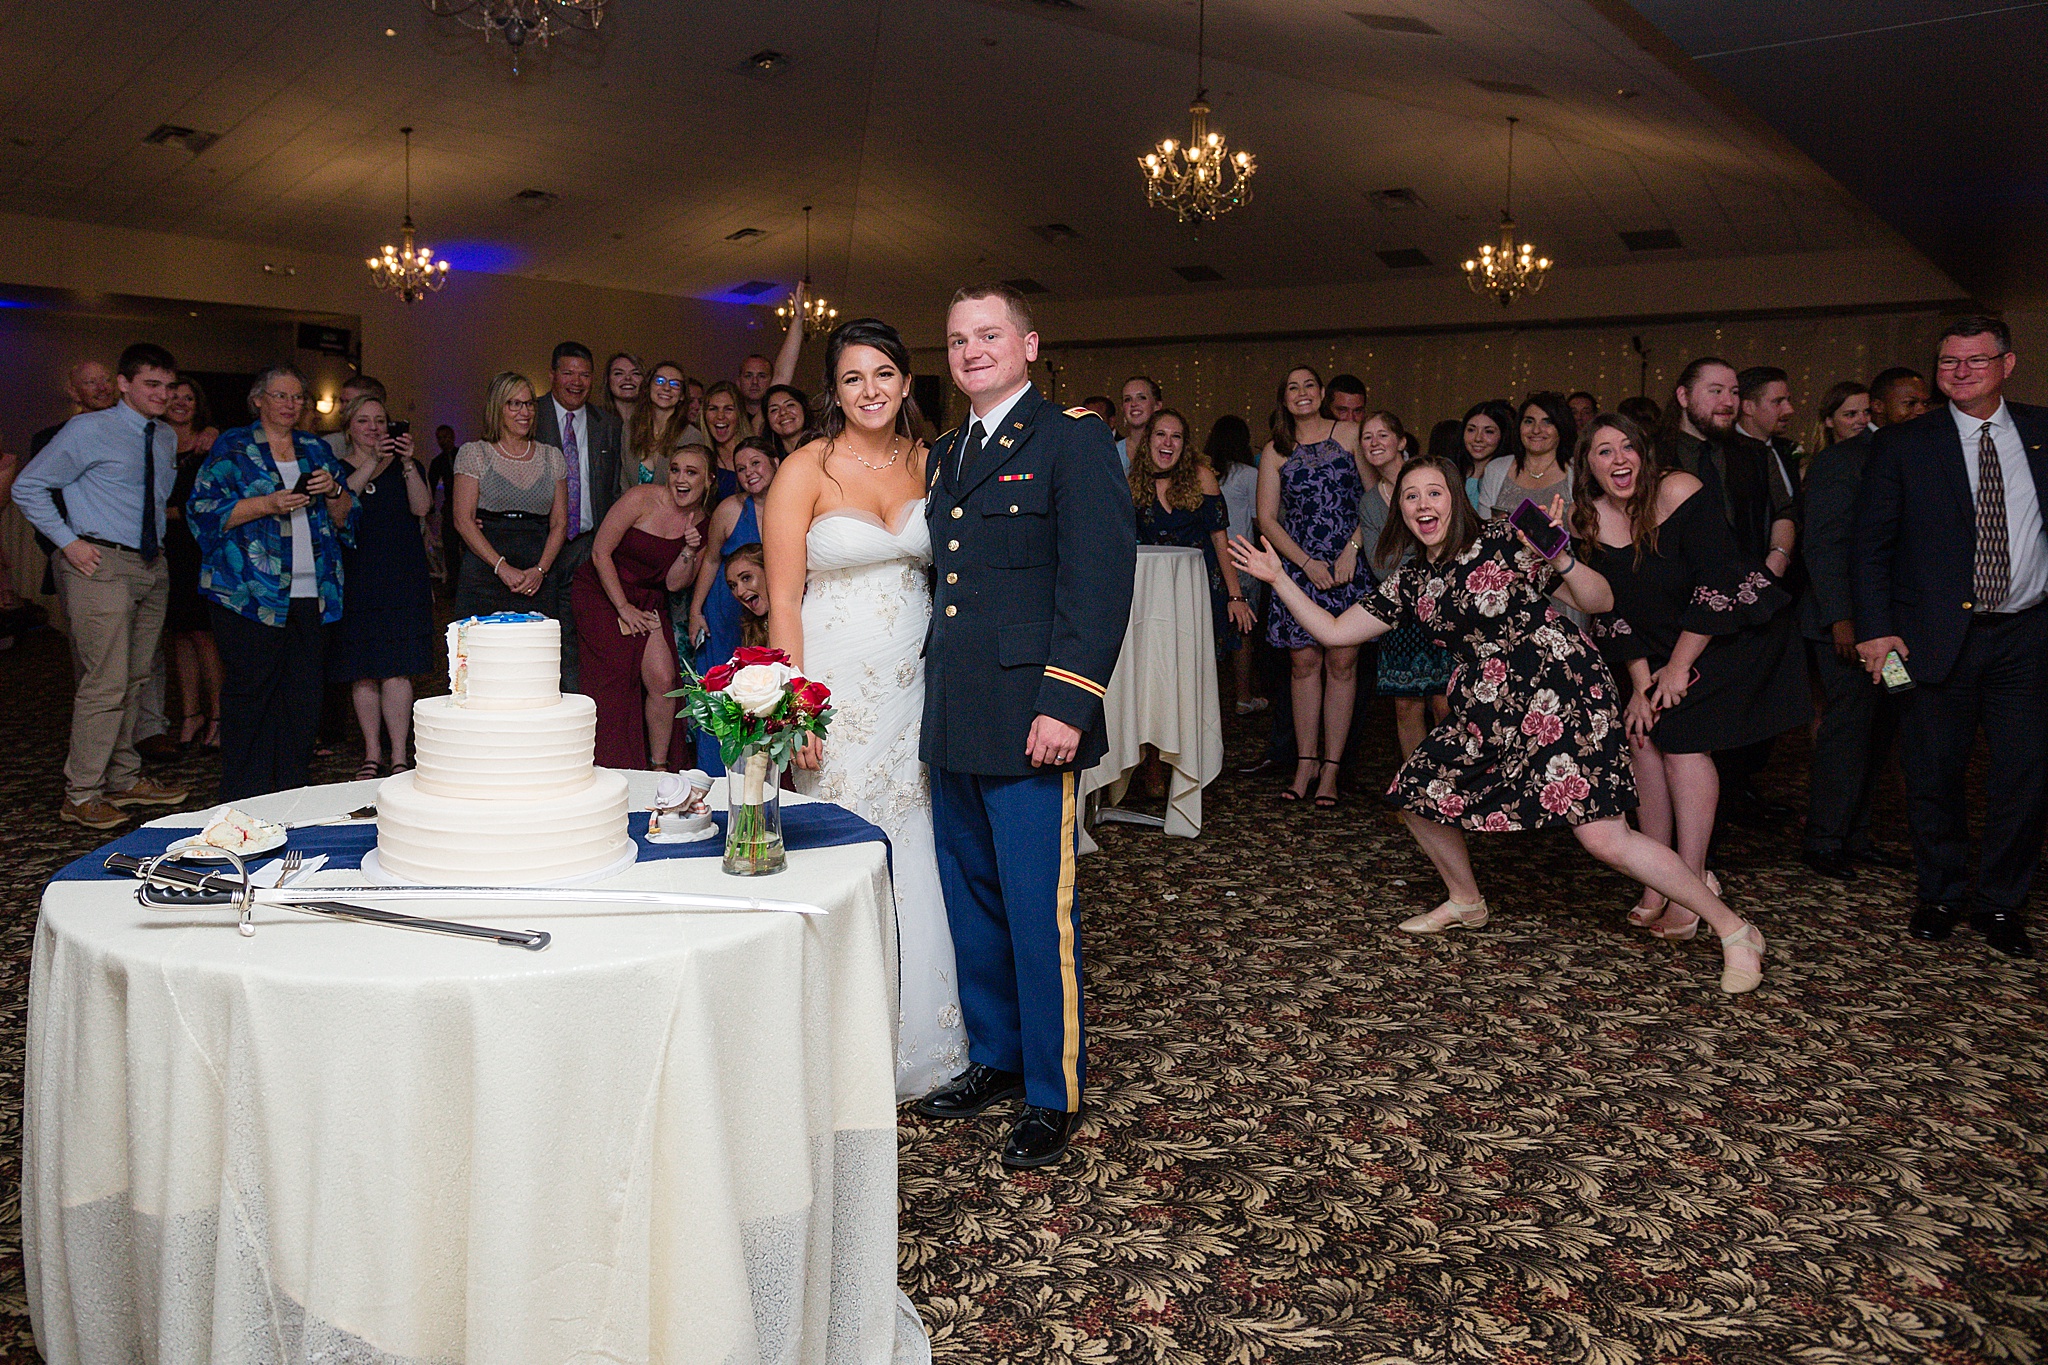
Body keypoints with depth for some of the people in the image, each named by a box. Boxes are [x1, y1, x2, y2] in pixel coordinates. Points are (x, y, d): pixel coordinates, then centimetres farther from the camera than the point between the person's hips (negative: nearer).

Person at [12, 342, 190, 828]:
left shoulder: (167, 437, 13)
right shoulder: (89, 430, -6)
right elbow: (27, 487, -3)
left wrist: (160, 541, 14)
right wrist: (70, 542, -9)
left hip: (152, 566, 7)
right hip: (101, 565, -7)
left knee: (135, 680, 12)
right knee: (107, 683, -10)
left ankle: (124, 781, 22)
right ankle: (81, 796, -2)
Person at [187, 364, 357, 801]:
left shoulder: (316, 449, 18)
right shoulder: (233, 447, 5)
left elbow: (344, 518, 18)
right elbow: (204, 510, -4)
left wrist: (334, 491, -3)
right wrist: (268, 505, -14)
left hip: (311, 596, 4)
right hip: (250, 595, -4)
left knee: (305, 697, 3)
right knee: (250, 695, -3)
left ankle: (292, 796, 13)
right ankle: (243, 805, 6)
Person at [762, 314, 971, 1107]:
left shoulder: (927, 462, 8)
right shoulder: (805, 471, -6)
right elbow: (782, 600, -9)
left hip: (915, 685, 4)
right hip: (836, 686, -4)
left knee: (915, 858, 10)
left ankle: (919, 1038, 27)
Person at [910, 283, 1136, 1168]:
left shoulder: (1071, 438, -5)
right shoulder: (945, 456, 18)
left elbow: (1101, 574, -13)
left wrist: (1067, 703, -19)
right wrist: (937, 693, 13)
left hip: (1029, 720, -7)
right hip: (954, 722, 8)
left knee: (1039, 912, -1)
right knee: (972, 900, 16)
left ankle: (1054, 1094, 13)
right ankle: (993, 1057, 32)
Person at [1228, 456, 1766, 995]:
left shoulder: (1505, 541, -8)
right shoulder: (1412, 582, 9)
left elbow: (1600, 601, -7)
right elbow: (1334, 631, 11)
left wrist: (1560, 560, -25)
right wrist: (1278, 578, 9)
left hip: (1561, 693, -7)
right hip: (1487, 708, 7)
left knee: (1605, 837, -16)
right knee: (1418, 794, 11)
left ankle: (1733, 930, 0)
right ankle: (1465, 902, 37)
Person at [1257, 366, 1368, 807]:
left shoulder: (1350, 434, 6)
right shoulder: (1276, 451, 9)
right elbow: (1267, 518, 4)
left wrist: (1352, 548, -8)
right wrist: (1308, 562, -7)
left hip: (1349, 565, -1)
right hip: (1299, 566, 1)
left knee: (1342, 662, -2)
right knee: (1303, 662, 1)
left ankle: (1330, 769, 3)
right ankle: (1306, 762, 10)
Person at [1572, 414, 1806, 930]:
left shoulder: (1676, 492, -20)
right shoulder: (1586, 521, -5)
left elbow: (1717, 585, -20)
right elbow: (1611, 613, 0)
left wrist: (1679, 668, -16)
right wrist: (1641, 682, -7)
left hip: (1731, 633, -5)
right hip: (1658, 645, 5)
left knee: (1683, 738, -14)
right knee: (1641, 734, -5)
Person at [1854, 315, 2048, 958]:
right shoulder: (1902, 444, 2)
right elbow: (1871, 544, 0)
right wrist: (1876, 628, -7)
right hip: (1939, 635, -1)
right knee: (1934, 776, 7)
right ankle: (1941, 895, 25)